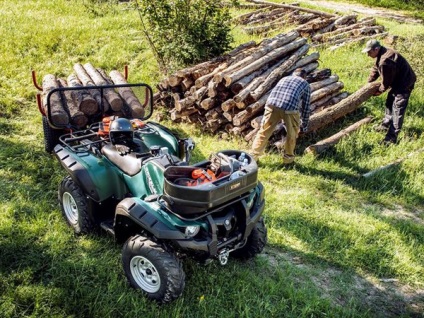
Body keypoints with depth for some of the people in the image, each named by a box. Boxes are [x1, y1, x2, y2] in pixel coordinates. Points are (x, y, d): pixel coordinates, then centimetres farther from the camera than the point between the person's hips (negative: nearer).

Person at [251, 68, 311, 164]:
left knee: (264, 131, 15)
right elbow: (306, 107, 29)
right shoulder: (305, 84, 29)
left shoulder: (284, 79, 38)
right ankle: (288, 157, 31)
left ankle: (253, 155, 20)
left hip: (272, 103, 3)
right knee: (292, 133, 21)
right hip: (290, 107, -2)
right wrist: (304, 125, 41)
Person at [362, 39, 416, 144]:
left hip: (404, 83, -11)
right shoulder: (382, 54, 1)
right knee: (389, 103, 23)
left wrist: (380, 91, -4)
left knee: (397, 110, -10)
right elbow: (375, 69, 16)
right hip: (397, 82, 11)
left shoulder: (385, 61, -32)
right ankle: (386, 125, 41)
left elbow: (386, 81, -21)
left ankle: (392, 138, -9)